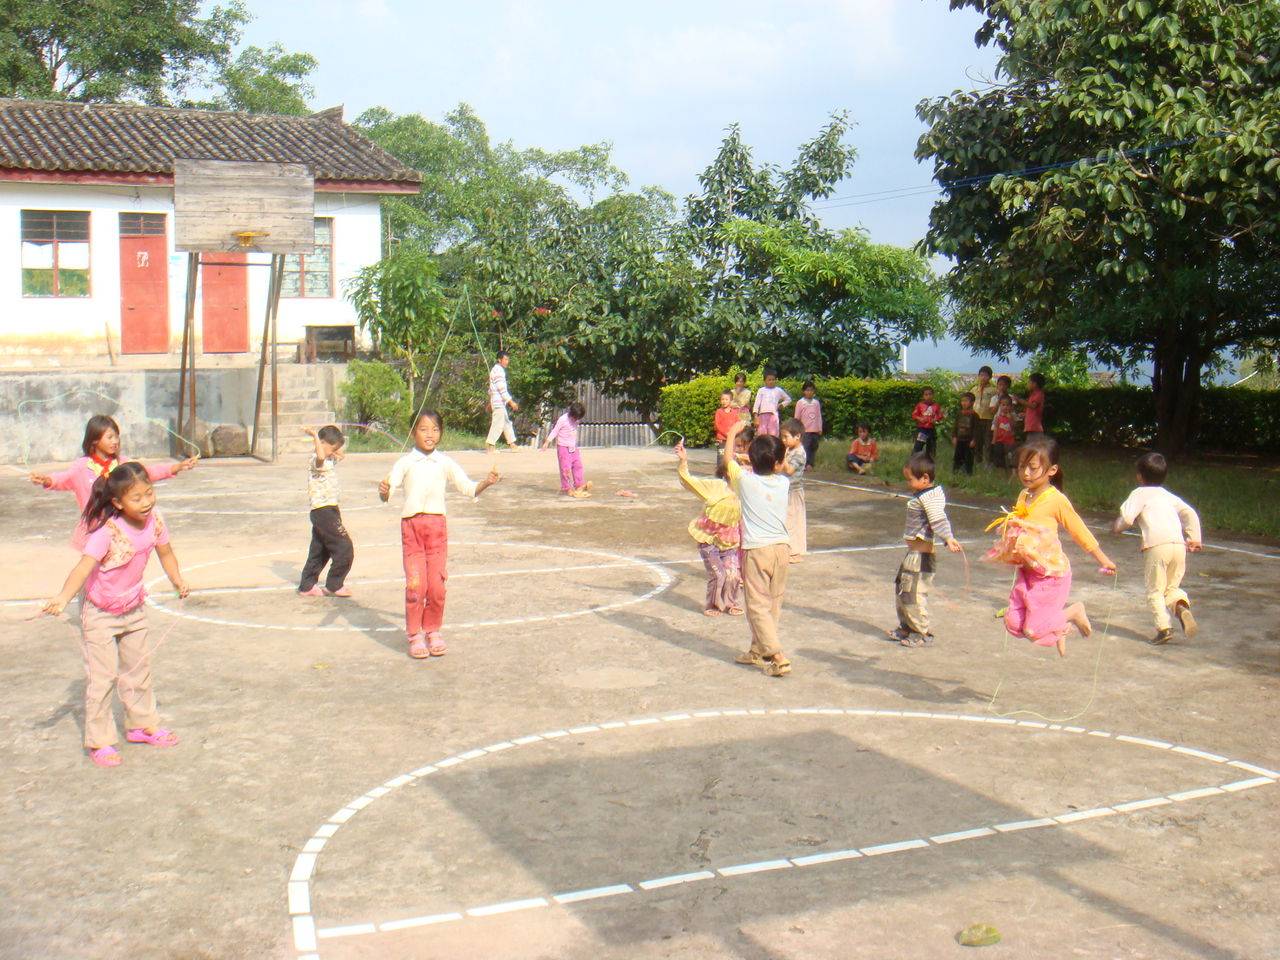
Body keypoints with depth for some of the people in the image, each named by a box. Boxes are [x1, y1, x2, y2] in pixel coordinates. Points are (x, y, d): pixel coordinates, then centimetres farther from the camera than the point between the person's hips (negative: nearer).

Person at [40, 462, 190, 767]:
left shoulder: (153, 521, -12)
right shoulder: (107, 531, -30)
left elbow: (165, 553, 6)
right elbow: (85, 566, -41)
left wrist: (177, 580, -4)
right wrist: (63, 598, -54)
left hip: (134, 608, 6)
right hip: (100, 613, -6)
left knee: (138, 668, 19)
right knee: (101, 677, -3)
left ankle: (142, 724, 37)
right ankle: (99, 741, 11)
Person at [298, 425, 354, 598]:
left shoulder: (329, 460, 15)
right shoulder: (315, 460, -15)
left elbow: (341, 455, 34)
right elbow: (321, 457, -40)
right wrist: (316, 436, -32)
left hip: (325, 511, 10)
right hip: (325, 510, -10)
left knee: (319, 551, 15)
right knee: (344, 548, -6)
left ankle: (307, 585, 21)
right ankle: (334, 585, 1)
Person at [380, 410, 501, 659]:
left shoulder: (445, 463, 8)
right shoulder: (405, 463, 3)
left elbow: (467, 488, 9)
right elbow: (390, 487, -5)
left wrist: (486, 483, -8)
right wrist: (384, 492, -27)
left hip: (437, 524, 2)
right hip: (411, 524, -1)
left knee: (437, 584, 1)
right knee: (416, 584, -6)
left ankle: (433, 631, 20)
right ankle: (414, 634, 10)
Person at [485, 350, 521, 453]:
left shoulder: (495, 370, 17)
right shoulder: (499, 371, -15)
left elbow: (491, 388, 23)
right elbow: (502, 389, -21)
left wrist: (490, 403, 27)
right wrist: (511, 402, -21)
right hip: (499, 403, -10)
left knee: (507, 423, 13)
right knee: (498, 424, -7)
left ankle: (512, 445, 17)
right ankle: (491, 447, -4)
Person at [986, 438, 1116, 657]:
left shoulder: (1056, 500, -15)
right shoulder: (1024, 496, 5)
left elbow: (1079, 531, -6)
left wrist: (1103, 561, -1)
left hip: (1051, 573, -7)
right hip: (1028, 571, 7)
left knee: (1033, 630, -7)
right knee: (1014, 623, 4)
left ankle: (1074, 612, 18)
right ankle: (1059, 623, 28)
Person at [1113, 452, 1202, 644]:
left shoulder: (1140, 494, 8)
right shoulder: (1169, 496, 25)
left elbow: (1126, 518, -2)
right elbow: (1190, 514, 18)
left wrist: (1117, 526, 18)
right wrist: (1194, 538, 19)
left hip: (1157, 544, -5)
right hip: (1179, 544, 5)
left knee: (1155, 590, 2)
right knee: (1172, 587, 17)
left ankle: (1164, 627, -11)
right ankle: (1182, 605, -15)